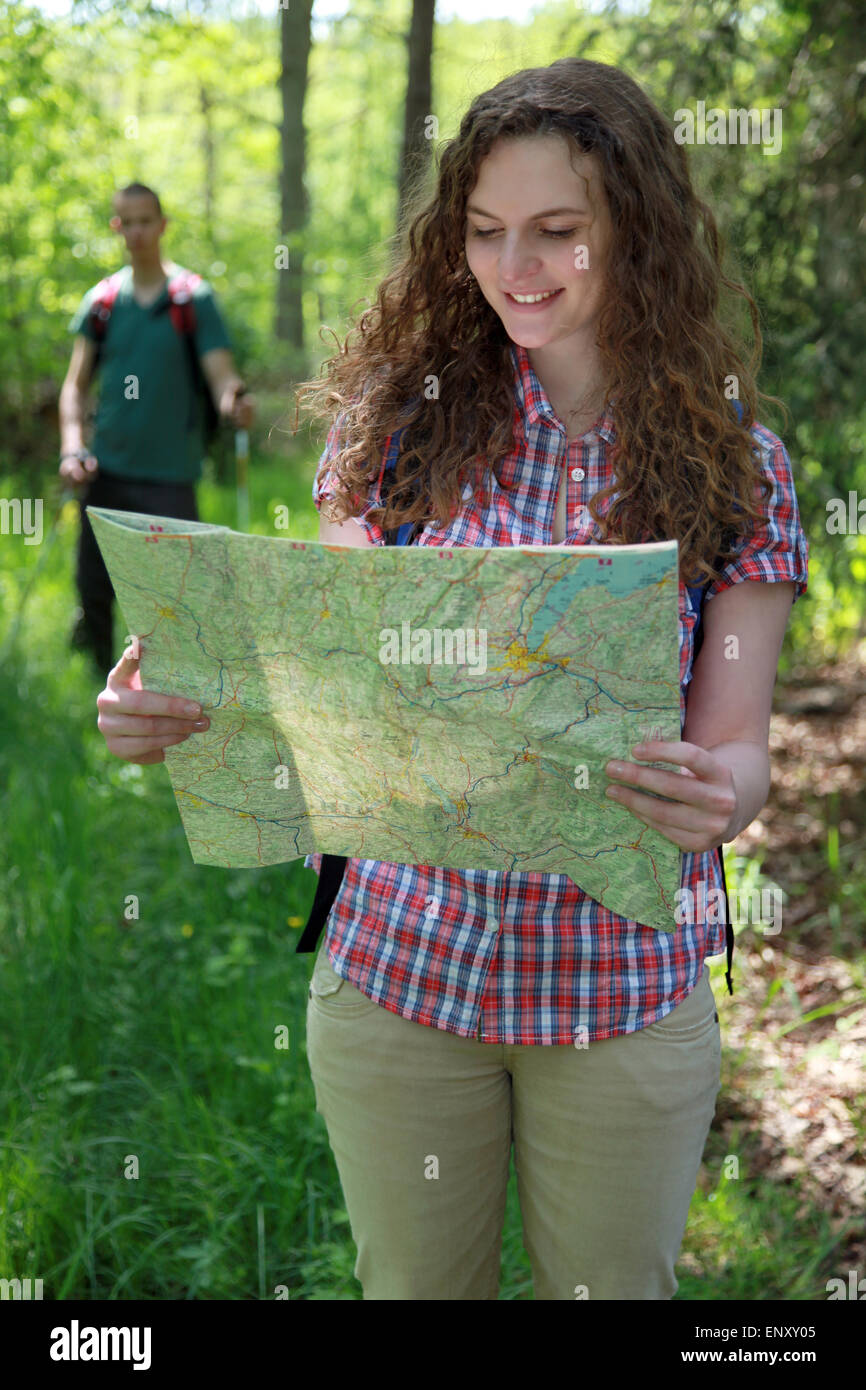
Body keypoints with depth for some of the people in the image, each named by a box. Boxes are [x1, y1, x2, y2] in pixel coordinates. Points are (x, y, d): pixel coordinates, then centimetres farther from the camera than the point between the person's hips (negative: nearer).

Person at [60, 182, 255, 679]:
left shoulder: (194, 298, -3)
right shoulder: (102, 300, 6)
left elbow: (221, 372, -11)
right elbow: (76, 383, 8)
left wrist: (234, 399, -36)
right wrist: (72, 447, -8)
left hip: (170, 473, -3)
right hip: (107, 470, 3)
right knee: (93, 586, 9)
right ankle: (103, 681, 33)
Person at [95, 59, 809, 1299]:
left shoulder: (733, 461, -4)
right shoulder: (403, 417, -2)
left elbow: (737, 750, -7)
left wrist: (722, 791, -30)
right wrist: (180, 708, -22)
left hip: (628, 994, -1)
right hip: (400, 959, 1)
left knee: (610, 1287, 18)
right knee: (414, 1286, 20)